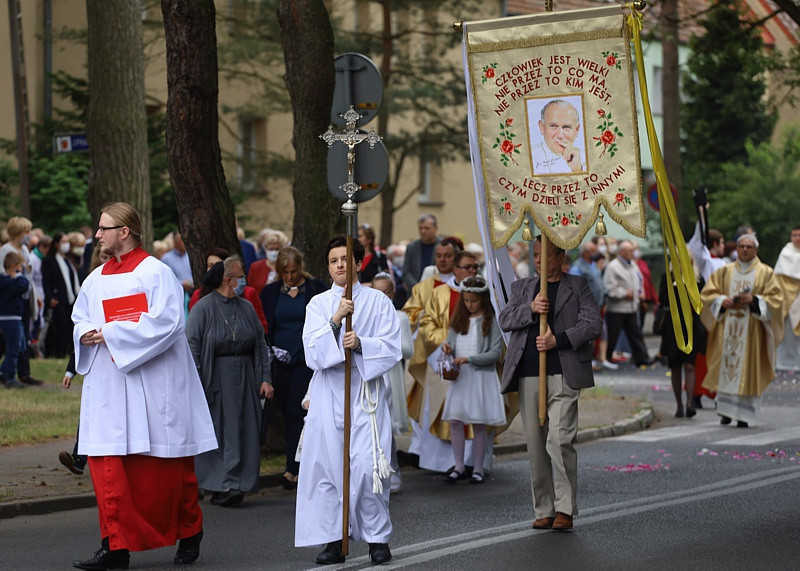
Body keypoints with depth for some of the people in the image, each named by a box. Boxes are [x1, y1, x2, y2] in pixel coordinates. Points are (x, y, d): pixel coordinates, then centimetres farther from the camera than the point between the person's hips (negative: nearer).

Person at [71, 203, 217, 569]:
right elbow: (81, 319, 21)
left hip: (152, 384, -6)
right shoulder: (97, 278, 14)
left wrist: (111, 334, -17)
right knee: (105, 461, -4)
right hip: (108, 384, 6)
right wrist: (86, 334, -4)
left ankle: (189, 534, 23)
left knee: (164, 465, 3)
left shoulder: (155, 273, -7)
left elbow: (167, 322, -17)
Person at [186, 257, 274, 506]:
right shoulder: (203, 308, -4)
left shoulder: (246, 308, 11)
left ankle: (233, 485, 1)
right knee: (216, 432, -4)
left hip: (244, 379, 5)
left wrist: (265, 378, 5)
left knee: (243, 434, -1)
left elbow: (261, 344, 13)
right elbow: (192, 346, -7)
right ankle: (220, 486, 1)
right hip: (215, 380, -5)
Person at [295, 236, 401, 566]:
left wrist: (361, 344, -17)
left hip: (366, 391, -2)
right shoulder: (318, 304, 10)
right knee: (326, 464, -2)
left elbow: (391, 349, 0)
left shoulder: (378, 302, 7)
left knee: (367, 466, -11)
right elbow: (313, 353, -2)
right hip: (329, 393, 2)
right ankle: (333, 539, 6)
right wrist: (334, 321, -15)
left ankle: (377, 538, 0)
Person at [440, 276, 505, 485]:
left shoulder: (491, 322, -5)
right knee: (455, 421, 1)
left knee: (479, 424, 1)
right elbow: (451, 342, 17)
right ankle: (459, 467, 10)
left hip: (481, 376, -5)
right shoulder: (458, 320, 11)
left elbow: (496, 353, -9)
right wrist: (447, 347, -7)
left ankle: (478, 469, 10)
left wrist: (470, 359, -18)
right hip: (459, 376, 5)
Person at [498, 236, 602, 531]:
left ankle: (565, 509, -10)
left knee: (559, 439, -15)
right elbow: (505, 320, 8)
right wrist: (530, 309, -10)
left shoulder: (577, 286, 9)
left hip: (563, 374, -4)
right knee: (535, 445, 4)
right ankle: (543, 510, 10)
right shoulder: (522, 287, 20)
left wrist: (558, 340, -12)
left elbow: (593, 323, -1)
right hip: (528, 375, 4)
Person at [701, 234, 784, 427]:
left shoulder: (765, 273, 5)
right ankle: (726, 411, 9)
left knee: (747, 370, -5)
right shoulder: (725, 271, 12)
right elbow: (707, 293, 10)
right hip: (727, 327, 2)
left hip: (752, 329, -2)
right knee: (726, 367, -1)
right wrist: (723, 301, -9)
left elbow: (775, 298, -1)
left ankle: (743, 415, -4)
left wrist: (754, 300, -16)